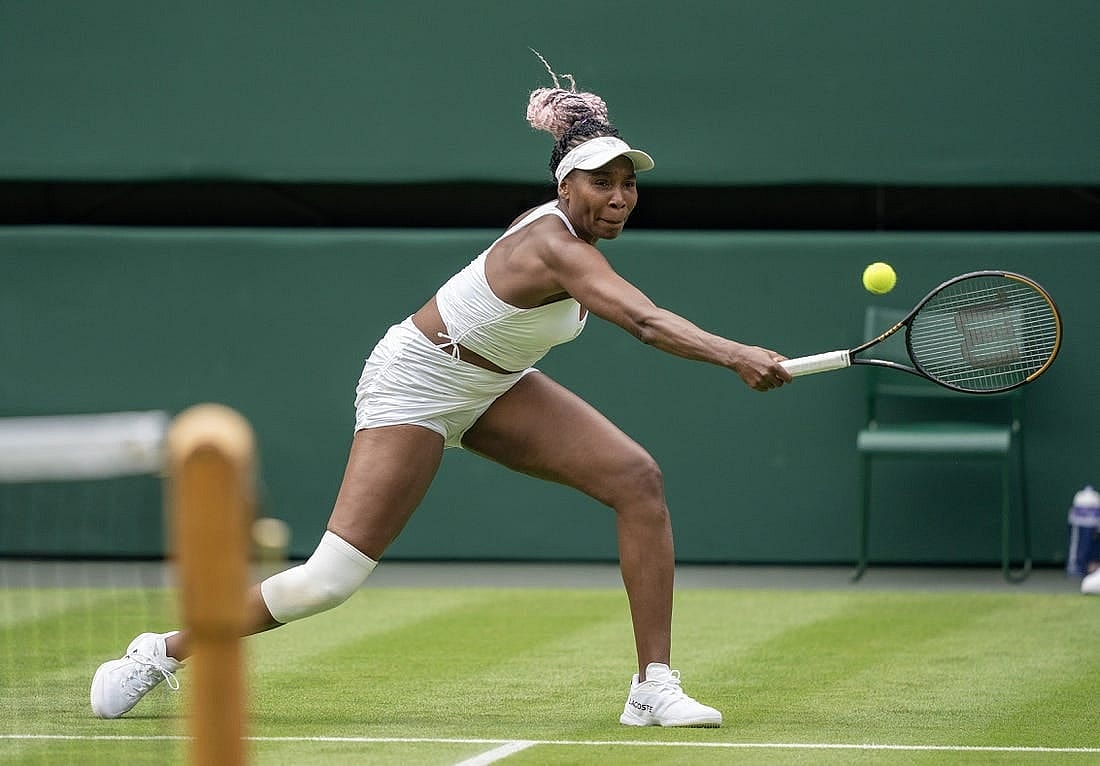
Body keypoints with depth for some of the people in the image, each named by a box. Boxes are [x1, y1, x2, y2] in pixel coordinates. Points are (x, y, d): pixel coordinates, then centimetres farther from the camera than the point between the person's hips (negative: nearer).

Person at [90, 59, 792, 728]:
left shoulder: (572, 232, -4)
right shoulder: (555, 248, -32)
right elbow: (647, 322, -49)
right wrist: (735, 356, -59)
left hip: (492, 386, 9)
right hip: (415, 387, -9)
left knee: (638, 479, -10)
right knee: (332, 578, -12)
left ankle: (655, 687, -9)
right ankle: (165, 652, 10)